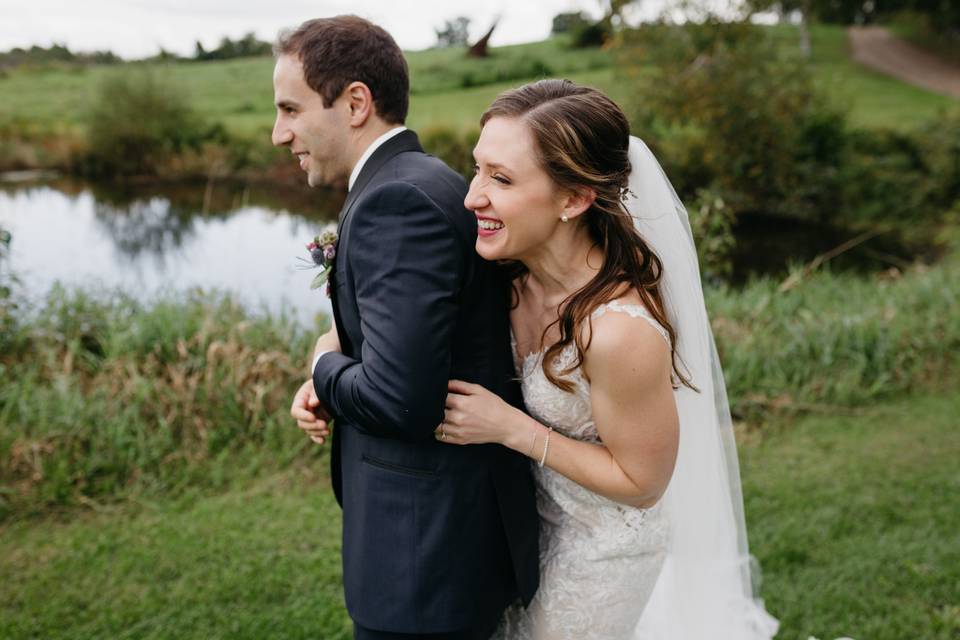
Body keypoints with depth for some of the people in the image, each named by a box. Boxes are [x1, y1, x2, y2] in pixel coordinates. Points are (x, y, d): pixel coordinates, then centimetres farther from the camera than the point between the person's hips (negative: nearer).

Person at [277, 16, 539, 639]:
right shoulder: (430, 185, 9)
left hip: (428, 546, -9)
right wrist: (337, 384, -1)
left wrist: (326, 364, -8)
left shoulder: (397, 199, -21)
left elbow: (401, 395, -28)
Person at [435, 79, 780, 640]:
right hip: (534, 509, 6)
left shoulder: (620, 331, -38)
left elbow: (641, 482, -23)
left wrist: (510, 427, -29)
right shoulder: (511, 266, -18)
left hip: (599, 548, -6)